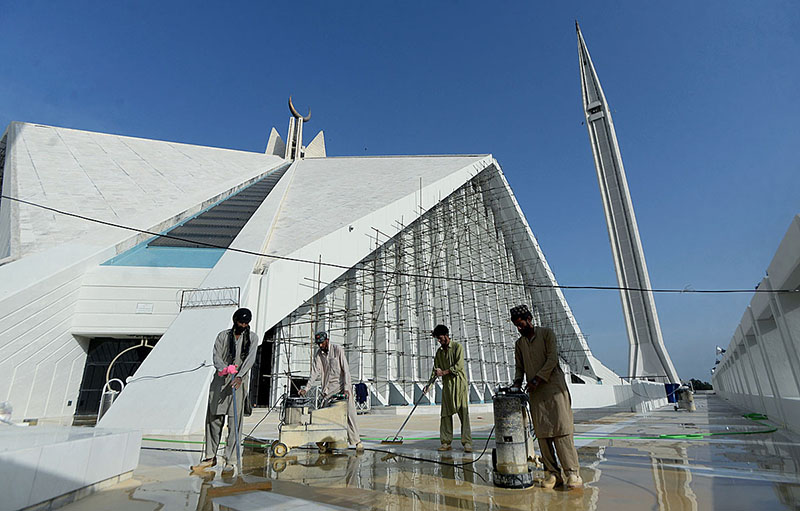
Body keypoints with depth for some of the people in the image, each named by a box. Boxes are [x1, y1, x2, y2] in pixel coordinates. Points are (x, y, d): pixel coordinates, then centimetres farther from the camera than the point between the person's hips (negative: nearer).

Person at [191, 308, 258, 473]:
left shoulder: (252, 338, 5)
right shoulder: (223, 335, 9)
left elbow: (250, 359, -8)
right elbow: (216, 356, -1)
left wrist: (240, 376, -23)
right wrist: (223, 368, -22)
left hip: (239, 381, -2)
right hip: (220, 379, 2)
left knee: (234, 421, -3)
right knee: (213, 418, 7)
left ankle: (230, 461, 5)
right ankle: (210, 457, 22)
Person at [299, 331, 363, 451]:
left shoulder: (338, 349, -9)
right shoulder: (318, 354, 3)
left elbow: (346, 369, -11)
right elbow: (315, 372, 3)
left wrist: (346, 388, -17)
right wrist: (306, 388, -7)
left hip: (342, 385, -3)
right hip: (328, 388, 4)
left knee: (349, 413, -8)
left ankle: (356, 441, -2)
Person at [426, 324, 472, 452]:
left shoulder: (457, 347, -3)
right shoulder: (439, 352, 14)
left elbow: (459, 366, -12)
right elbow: (435, 369, 14)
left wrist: (444, 372, -14)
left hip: (459, 383, -5)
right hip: (447, 384, 5)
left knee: (464, 413, -6)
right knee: (446, 414, 3)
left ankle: (467, 442, -3)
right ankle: (446, 442, 9)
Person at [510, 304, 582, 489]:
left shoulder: (546, 333, 1)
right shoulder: (519, 343, 15)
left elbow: (552, 359, -9)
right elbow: (519, 367, 18)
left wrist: (537, 379, -14)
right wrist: (517, 381, -1)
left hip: (554, 387, -4)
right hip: (535, 393, 5)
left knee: (561, 429, -9)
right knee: (542, 433, 2)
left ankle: (572, 472, -2)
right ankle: (553, 473, 8)